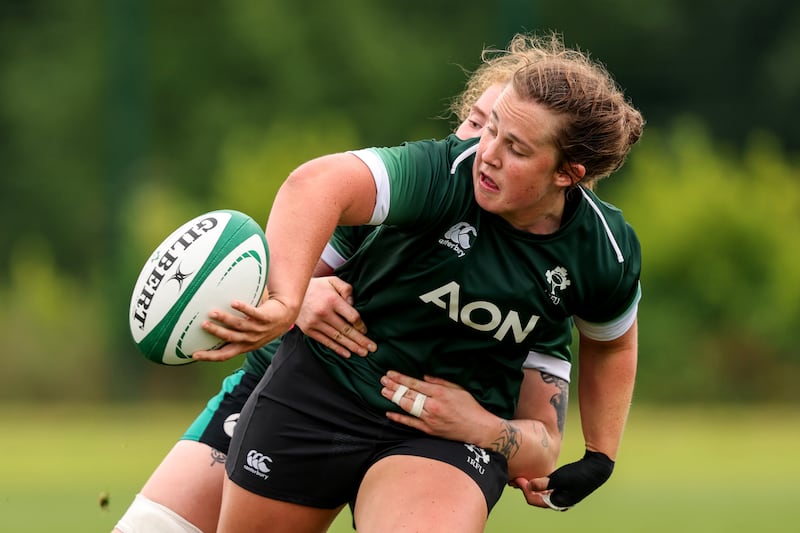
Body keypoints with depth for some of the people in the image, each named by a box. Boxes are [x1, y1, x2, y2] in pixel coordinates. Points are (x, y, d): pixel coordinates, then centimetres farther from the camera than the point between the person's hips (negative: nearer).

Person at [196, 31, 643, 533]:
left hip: (453, 436, 1)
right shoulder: (445, 175, -23)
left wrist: (599, 459, 14)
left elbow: (612, 343, 14)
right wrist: (284, 302, -54)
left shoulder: (607, 252, -10)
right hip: (323, 391, -1)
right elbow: (319, 184, -41)